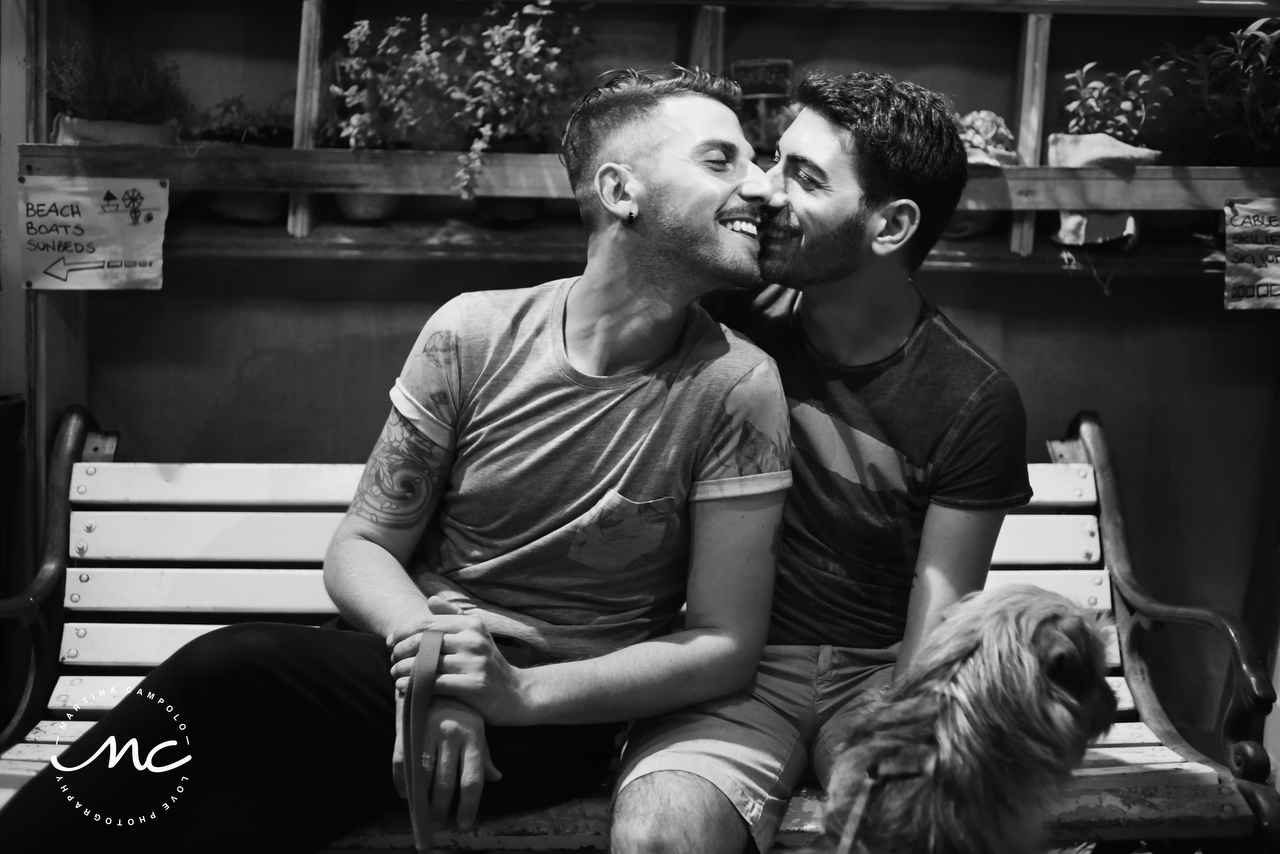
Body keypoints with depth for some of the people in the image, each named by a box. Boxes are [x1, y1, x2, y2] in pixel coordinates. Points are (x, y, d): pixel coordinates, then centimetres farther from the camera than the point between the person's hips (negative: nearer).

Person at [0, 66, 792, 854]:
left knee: (229, 672, -25)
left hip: (559, 716, -2)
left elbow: (728, 644, -9)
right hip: (421, 650, 3)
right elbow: (360, 548, 0)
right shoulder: (472, 333, -4)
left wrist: (516, 691, -23)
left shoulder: (736, 385, -11)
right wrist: (425, 650, -23)